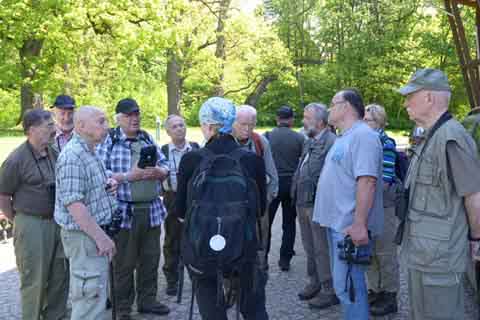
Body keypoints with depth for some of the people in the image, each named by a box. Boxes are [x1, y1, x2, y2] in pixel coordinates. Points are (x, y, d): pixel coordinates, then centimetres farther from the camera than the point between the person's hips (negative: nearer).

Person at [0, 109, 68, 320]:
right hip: (31, 225, -6)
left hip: (56, 222, 6)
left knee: (59, 277, 14)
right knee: (34, 280, 4)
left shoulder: (53, 153, 5)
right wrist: (19, 222, 0)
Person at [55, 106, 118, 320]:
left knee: (97, 296, 20)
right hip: (84, 237, -10)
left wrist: (107, 186, 6)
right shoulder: (72, 156, -19)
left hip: (96, 233, 10)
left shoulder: (90, 153, 11)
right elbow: (73, 203, -25)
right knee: (90, 299, -3)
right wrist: (101, 236, -22)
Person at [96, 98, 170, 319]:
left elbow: (165, 167, 14)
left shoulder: (147, 139, 12)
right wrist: (128, 176, -20)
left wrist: (157, 172, -9)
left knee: (150, 258, 13)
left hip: (152, 210, 5)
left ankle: (147, 300, 28)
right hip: (124, 212, -5)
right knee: (124, 263, 4)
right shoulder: (108, 141, -4)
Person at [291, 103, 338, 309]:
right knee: (310, 248, 19)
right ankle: (314, 283, 33)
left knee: (322, 249, 0)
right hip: (303, 203, 9)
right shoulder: (309, 142, 14)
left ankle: (329, 290, 12)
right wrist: (297, 197, 18)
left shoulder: (331, 142, -16)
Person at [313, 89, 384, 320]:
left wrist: (359, 224, -27)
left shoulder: (363, 135, -15)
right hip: (337, 222, 10)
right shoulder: (344, 138, 18)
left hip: (350, 226, -10)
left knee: (347, 285, -6)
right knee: (343, 282, 18)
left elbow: (366, 181, -24)